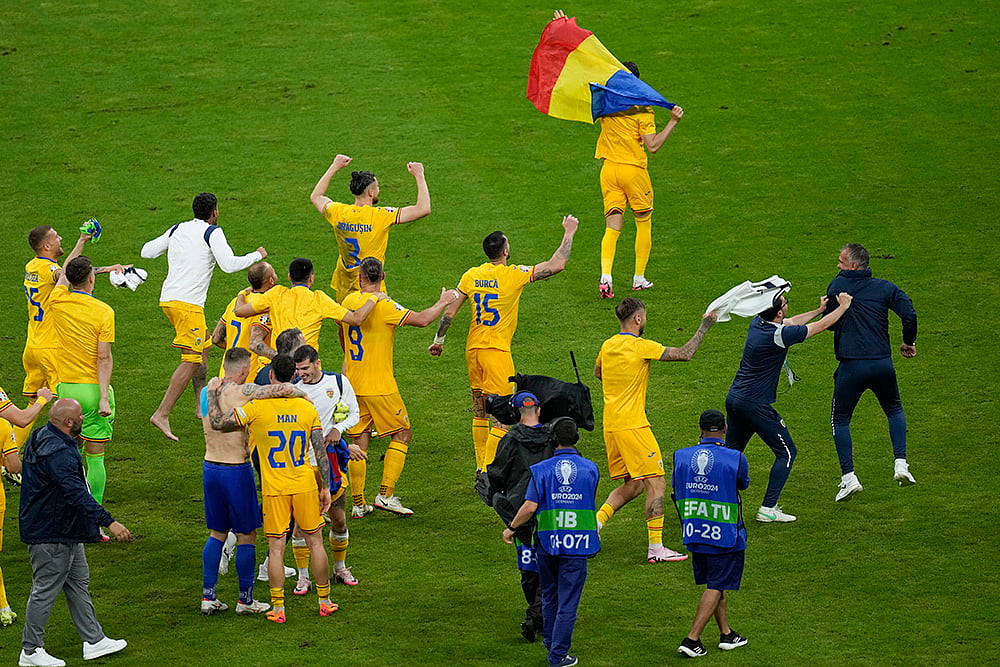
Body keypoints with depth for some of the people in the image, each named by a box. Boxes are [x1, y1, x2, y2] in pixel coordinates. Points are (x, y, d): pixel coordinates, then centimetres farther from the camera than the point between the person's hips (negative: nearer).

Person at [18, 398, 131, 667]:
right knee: (46, 589, 0)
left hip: (66, 531, 11)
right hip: (51, 534, -11)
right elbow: (77, 494, -37)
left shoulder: (42, 437, 5)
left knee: (79, 582, 17)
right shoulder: (58, 453, -30)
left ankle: (94, 640, 26)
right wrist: (109, 522, -40)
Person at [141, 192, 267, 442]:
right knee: (191, 360, -8)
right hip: (188, 303, -8)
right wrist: (257, 255, 0)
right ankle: (162, 415, -17)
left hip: (168, 299, 8)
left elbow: (147, 251, 19)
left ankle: (201, 405, 26)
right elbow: (229, 264, -16)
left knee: (204, 344, 24)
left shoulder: (177, 230, 14)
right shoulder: (212, 232, -6)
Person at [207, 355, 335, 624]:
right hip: (305, 485, 2)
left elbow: (217, 423, -11)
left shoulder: (257, 408, -12)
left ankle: (278, 609, 4)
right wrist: (325, 487, 8)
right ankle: (325, 602, 20)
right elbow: (320, 452, -1)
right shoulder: (307, 408, -3)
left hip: (274, 490, -2)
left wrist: (212, 393, 3)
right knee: (315, 542, 13)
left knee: (276, 548, 4)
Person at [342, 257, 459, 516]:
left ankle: (358, 503, 10)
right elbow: (421, 319, -23)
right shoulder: (384, 305, -16)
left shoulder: (349, 301, 4)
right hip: (380, 386, -6)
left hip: (352, 385, 6)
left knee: (359, 442, 10)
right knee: (402, 435, 7)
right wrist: (443, 302, -5)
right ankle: (386, 495, -1)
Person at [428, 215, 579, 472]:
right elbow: (556, 265, -13)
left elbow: (450, 311, 5)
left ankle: (481, 468, 23)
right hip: (497, 352, -6)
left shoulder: (471, 276, 1)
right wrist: (569, 233, 0)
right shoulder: (513, 275, -14)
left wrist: (438, 341, 18)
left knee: (479, 410, 17)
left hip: (473, 350, 6)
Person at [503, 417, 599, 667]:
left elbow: (529, 507, -12)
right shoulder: (590, 469, 1)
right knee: (568, 602, 3)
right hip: (578, 544, -1)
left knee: (549, 597, 20)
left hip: (547, 543, 1)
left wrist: (511, 528, 2)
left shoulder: (541, 469, -5)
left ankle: (551, 645, 31)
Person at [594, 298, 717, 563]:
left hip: (610, 426, 8)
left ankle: (597, 520, 3)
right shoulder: (640, 347, -13)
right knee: (656, 484, -4)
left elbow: (597, 372, 31)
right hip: (632, 425, -8)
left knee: (632, 485, 17)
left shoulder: (607, 346, 9)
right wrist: (704, 327, 0)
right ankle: (656, 548, -7)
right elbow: (684, 354, -12)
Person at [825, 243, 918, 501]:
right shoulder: (885, 288, 6)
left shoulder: (838, 286, 0)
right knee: (894, 410, 26)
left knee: (840, 420, 12)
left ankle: (848, 477, -1)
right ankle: (900, 464, 9)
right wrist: (908, 343, 10)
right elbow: (910, 315, -5)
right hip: (883, 363, 3)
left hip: (851, 366, -3)